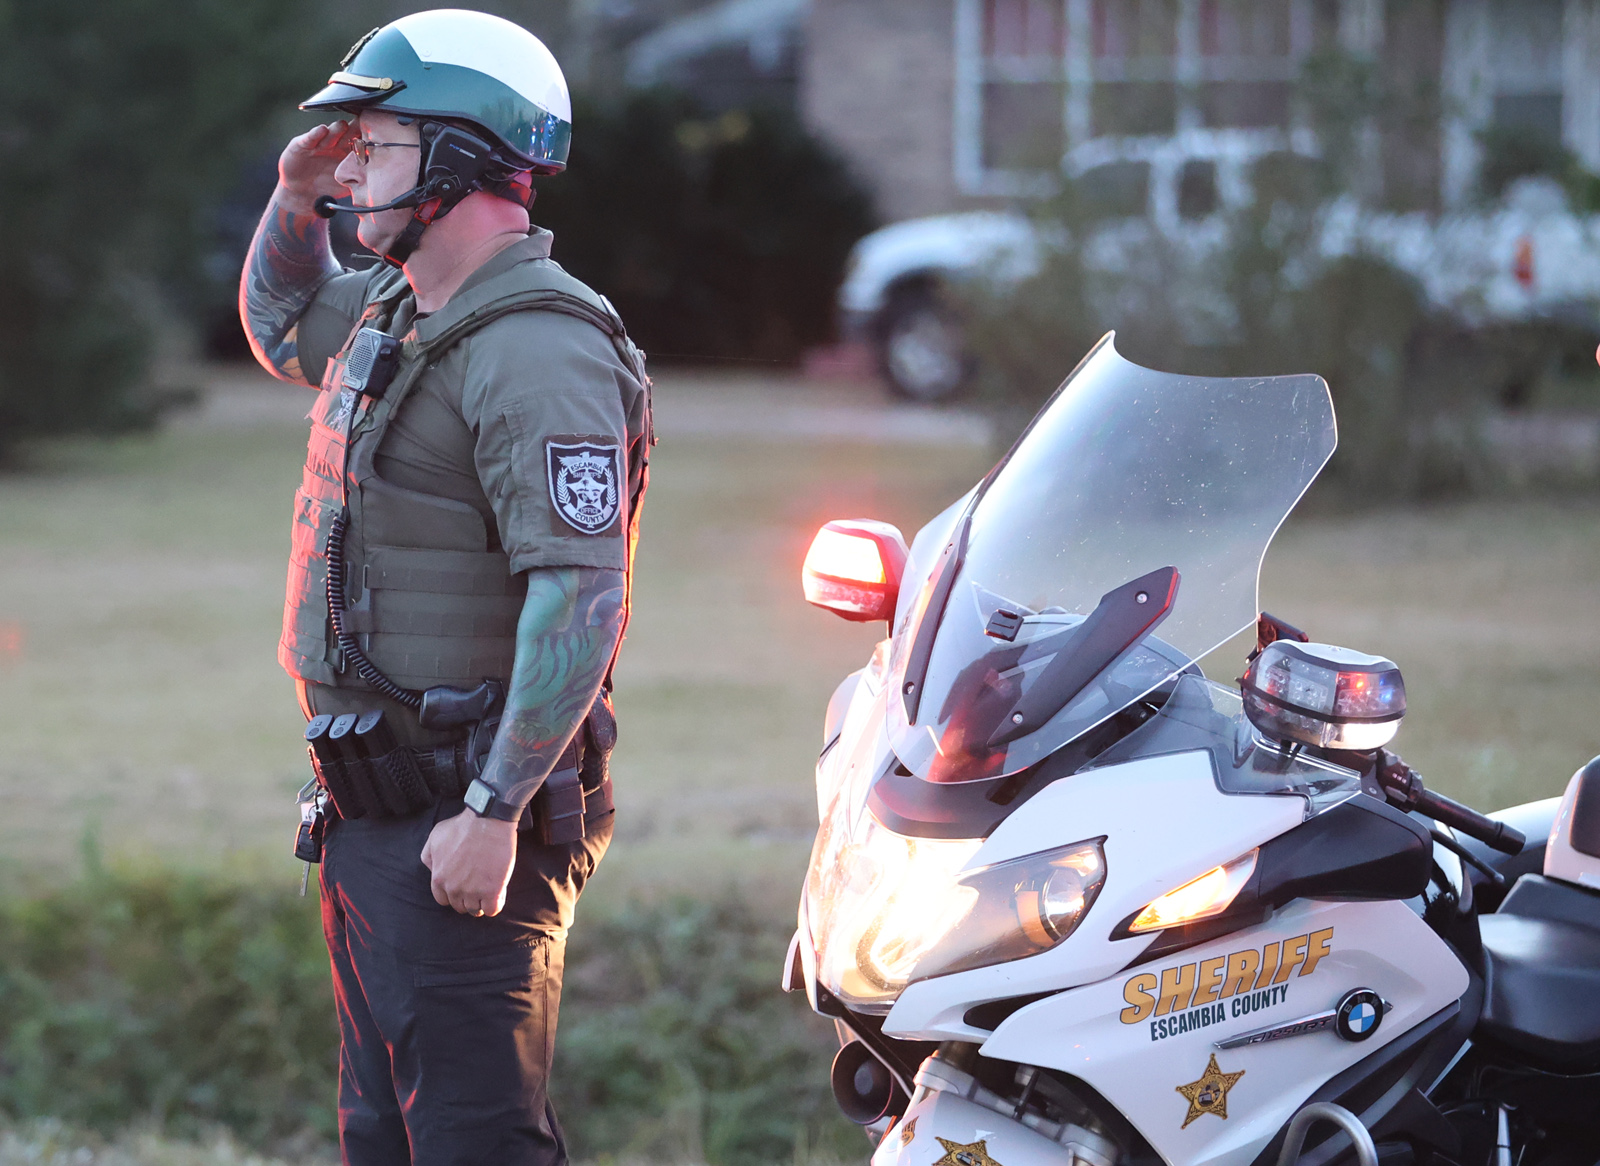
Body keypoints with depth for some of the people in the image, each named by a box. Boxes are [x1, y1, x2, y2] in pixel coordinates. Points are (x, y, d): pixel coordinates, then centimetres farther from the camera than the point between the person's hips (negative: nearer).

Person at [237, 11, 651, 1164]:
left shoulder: (538, 353, -19)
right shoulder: (399, 314, 13)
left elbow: (579, 601, -25)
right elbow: (283, 330, 37)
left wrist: (493, 813, -27)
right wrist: (296, 200, 17)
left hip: (460, 825, -11)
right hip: (370, 811, 11)